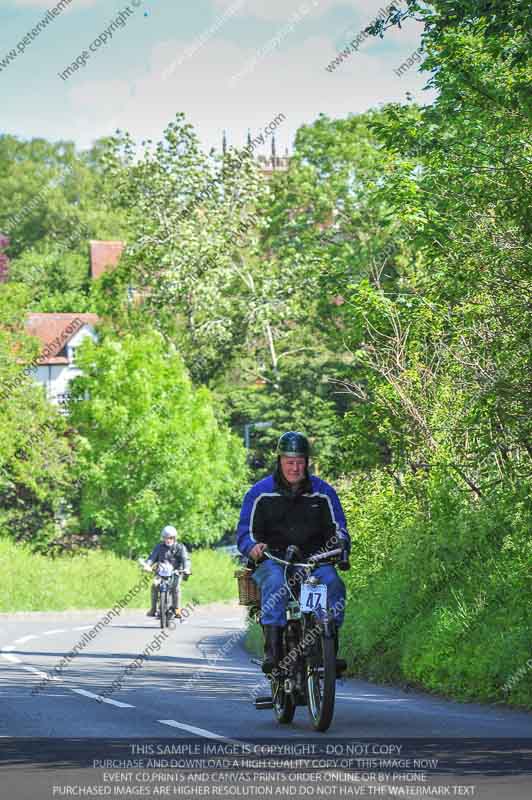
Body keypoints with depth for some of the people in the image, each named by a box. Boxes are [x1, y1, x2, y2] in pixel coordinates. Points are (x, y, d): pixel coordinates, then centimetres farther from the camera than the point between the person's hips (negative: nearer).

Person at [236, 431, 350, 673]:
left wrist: (340, 544, -14)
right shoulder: (261, 492, 4)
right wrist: (253, 548, -21)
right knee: (275, 583, -36)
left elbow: (338, 528, 10)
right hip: (272, 560, -2)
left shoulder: (323, 492, 9)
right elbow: (245, 532, 3)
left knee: (332, 583, -30)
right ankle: (272, 651, -39)